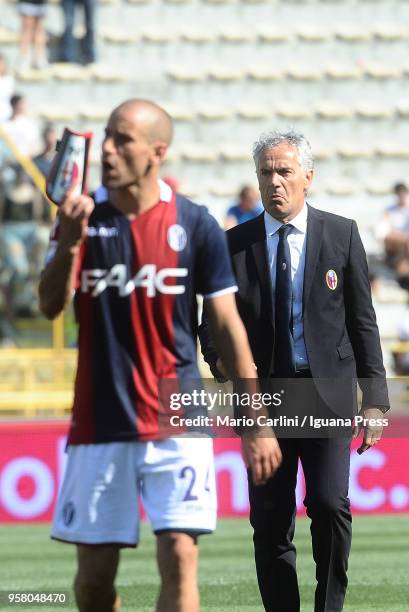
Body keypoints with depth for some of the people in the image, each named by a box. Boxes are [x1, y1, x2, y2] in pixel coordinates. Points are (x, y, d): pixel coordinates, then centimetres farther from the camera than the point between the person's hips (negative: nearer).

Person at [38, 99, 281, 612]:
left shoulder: (194, 224, 0)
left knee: (179, 557, -11)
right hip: (99, 424, 2)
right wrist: (69, 242, -27)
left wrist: (255, 421, -1)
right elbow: (50, 305, -9)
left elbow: (227, 325, 2)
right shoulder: (84, 220, 4)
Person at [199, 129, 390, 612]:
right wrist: (218, 356, -12)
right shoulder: (234, 244, 6)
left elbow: (362, 321, 5)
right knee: (269, 522, 1)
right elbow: (212, 320, 12)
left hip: (327, 394, -1)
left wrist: (374, 398, 0)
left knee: (329, 504, -16)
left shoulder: (342, 234, 4)